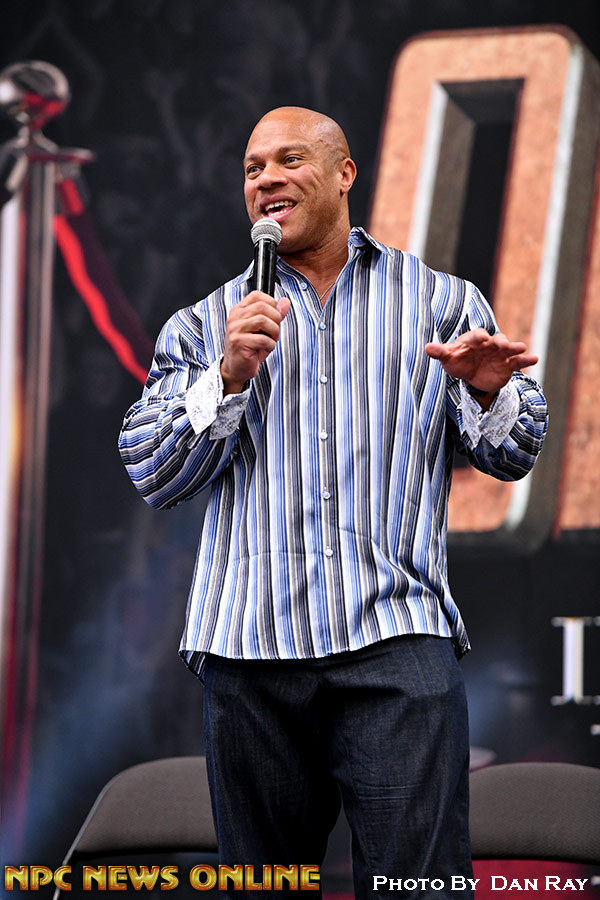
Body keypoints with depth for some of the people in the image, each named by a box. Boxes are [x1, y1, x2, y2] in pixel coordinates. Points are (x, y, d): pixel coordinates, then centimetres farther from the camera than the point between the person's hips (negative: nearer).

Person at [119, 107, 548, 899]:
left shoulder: (442, 302, 15)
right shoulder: (206, 324, 17)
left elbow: (512, 455, 11)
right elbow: (152, 476, 8)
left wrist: (489, 391, -11)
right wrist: (230, 377, -6)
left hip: (396, 635, -2)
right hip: (248, 643, 2)